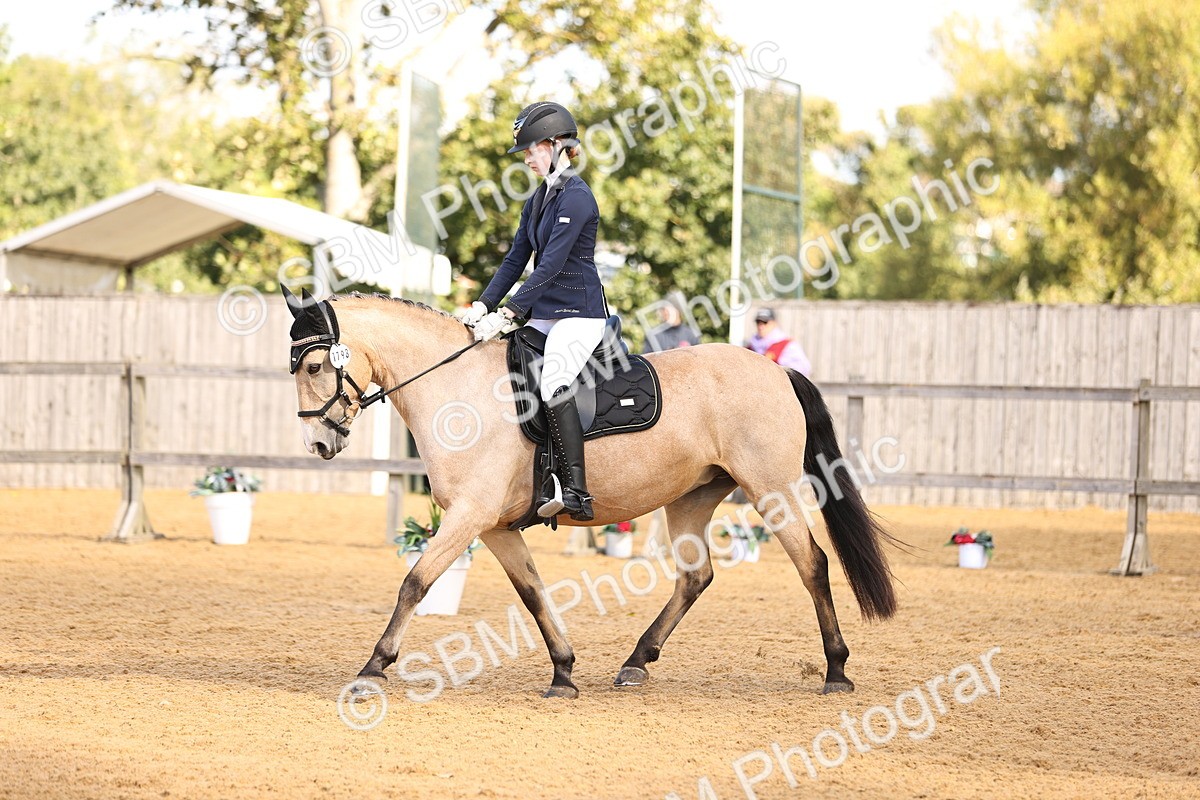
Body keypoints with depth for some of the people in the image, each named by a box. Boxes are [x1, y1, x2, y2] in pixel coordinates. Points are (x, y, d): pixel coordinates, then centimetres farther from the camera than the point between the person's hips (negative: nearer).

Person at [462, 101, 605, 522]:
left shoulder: (576, 197, -14)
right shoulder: (538, 199, 15)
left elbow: (550, 265, -20)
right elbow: (516, 259, 14)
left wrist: (506, 313, -23)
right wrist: (483, 305, 2)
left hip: (578, 312, -10)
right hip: (544, 314, 10)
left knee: (553, 387, -28)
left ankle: (575, 492, -30)